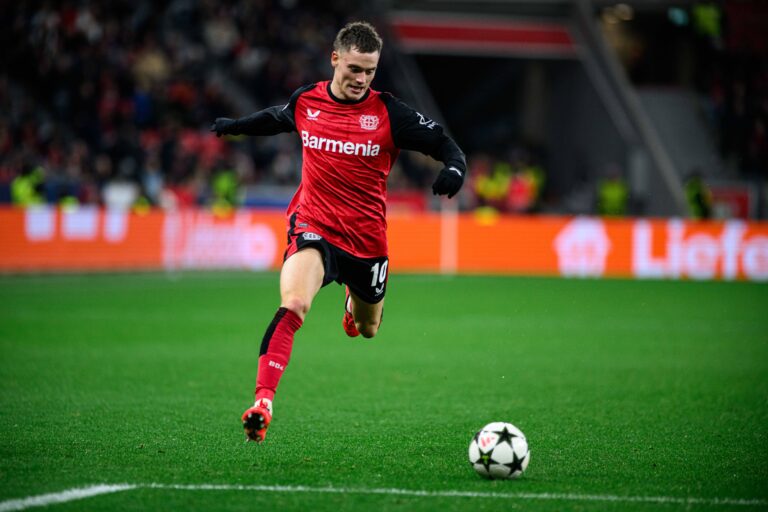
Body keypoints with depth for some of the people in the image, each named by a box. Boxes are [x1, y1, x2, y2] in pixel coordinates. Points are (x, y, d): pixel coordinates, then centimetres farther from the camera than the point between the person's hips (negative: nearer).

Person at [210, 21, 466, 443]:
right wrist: (235, 126, 22)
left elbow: (443, 144, -6)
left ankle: (353, 299, 63)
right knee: (293, 304, -31)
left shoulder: (388, 112, -9)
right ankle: (262, 404, -34)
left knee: (367, 330, 23)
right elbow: (276, 119, 24)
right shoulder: (305, 101, -2)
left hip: (367, 238, 1)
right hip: (313, 225, -1)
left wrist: (454, 170, -26)